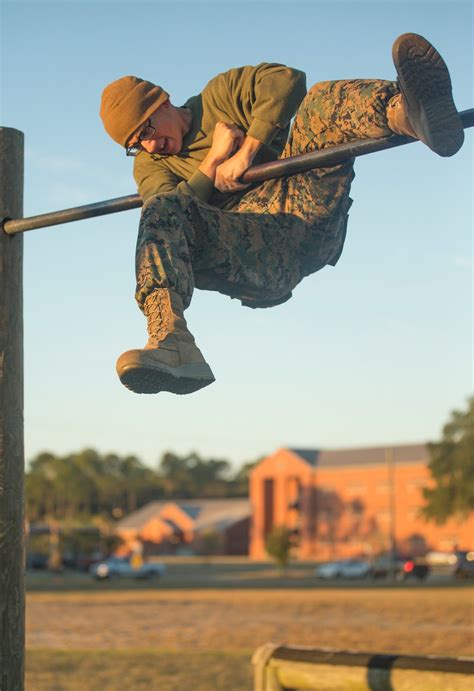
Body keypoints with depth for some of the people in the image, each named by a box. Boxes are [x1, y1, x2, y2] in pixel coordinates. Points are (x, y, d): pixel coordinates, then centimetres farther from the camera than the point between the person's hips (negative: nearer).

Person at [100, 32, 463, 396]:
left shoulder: (220, 95, 20)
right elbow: (170, 213, 1)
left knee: (323, 100, -19)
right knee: (162, 213, -27)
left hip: (305, 208, 0)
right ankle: (172, 343, -51)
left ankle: (411, 114, -54)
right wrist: (214, 159, -5)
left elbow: (287, 79, -1)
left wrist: (246, 153, -5)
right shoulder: (150, 165, 23)